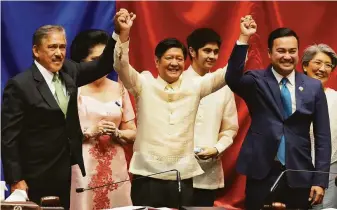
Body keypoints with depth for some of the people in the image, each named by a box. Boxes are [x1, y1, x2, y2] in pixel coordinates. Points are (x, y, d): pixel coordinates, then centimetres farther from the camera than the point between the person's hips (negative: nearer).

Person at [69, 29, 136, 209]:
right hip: (82, 167, -4)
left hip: (115, 168, 4)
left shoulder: (119, 89, 12)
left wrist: (117, 133, -6)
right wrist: (89, 132, -16)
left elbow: (132, 133, 13)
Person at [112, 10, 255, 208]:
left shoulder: (194, 86, 8)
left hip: (183, 177, 2)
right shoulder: (144, 84, 3)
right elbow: (122, 66, -13)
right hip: (148, 175, -2)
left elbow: (228, 73, 3)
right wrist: (124, 33, -28)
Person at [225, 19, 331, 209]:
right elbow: (232, 79, -22)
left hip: (299, 176, 2)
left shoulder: (313, 87, 5)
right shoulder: (257, 81, 1)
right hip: (261, 174, -1)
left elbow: (323, 136, 5)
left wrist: (320, 180, -1)